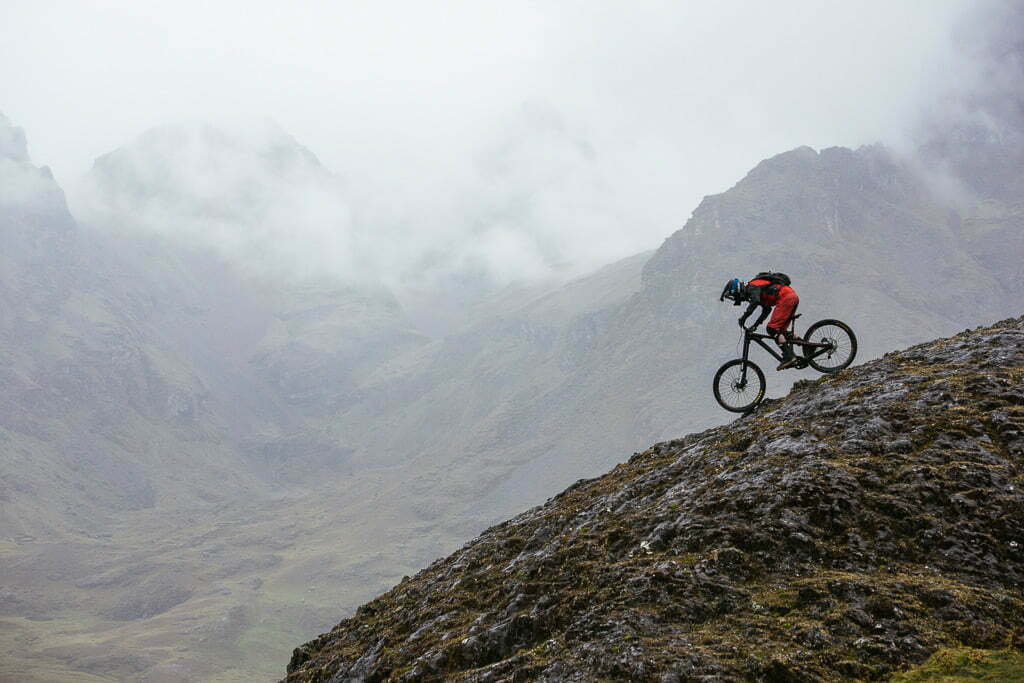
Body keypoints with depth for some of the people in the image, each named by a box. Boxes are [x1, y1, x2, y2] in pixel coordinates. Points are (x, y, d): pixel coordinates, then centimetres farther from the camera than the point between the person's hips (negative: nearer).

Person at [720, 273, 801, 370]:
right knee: (780, 330, 12)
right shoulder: (756, 287, 25)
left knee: (772, 328, -11)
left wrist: (744, 317, -23)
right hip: (793, 296, 10)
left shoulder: (752, 287, -5)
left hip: (786, 297, -10)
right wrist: (756, 325, 25)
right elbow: (767, 309, 29)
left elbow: (755, 301, -27)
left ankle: (789, 357, -18)